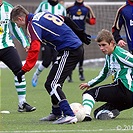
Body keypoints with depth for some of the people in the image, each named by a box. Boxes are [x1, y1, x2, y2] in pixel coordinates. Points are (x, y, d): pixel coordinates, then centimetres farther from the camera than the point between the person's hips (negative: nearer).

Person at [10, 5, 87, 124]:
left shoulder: (33, 25, -10)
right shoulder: (42, 15, 17)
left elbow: (34, 49, -20)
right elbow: (64, 19, 26)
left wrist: (24, 70, -19)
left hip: (68, 50, -10)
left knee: (51, 84, -11)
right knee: (55, 83, 21)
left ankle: (69, 115, -21)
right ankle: (56, 113, 31)